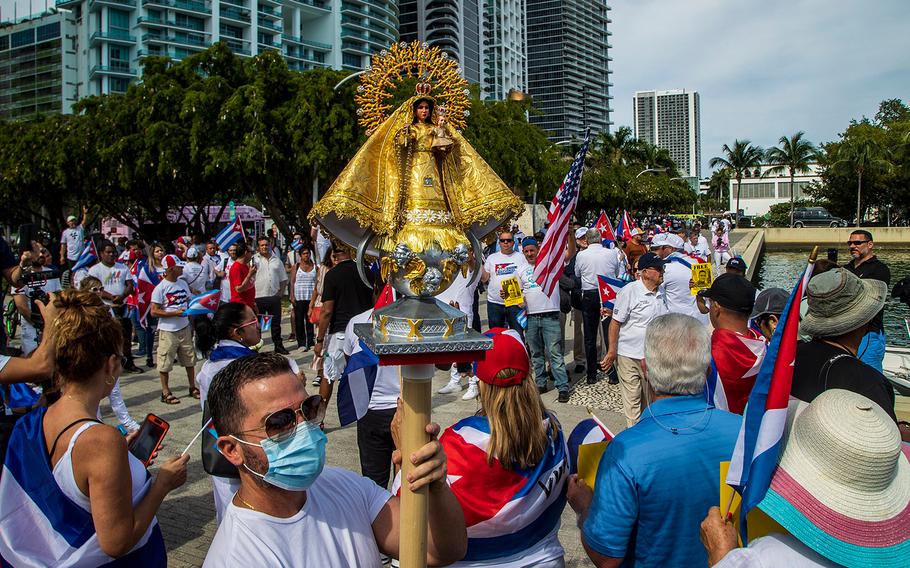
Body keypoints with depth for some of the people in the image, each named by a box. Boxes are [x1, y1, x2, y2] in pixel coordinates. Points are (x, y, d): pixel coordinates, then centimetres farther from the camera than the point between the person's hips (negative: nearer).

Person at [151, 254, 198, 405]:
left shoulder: (183, 284, 7)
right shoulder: (160, 288, -13)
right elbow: (154, 311, -14)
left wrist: (191, 324, 12)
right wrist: (175, 313, -22)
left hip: (184, 328, 6)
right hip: (168, 331, -6)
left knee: (190, 359, 13)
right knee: (165, 363, 2)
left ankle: (193, 388, 26)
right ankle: (166, 392, 13)